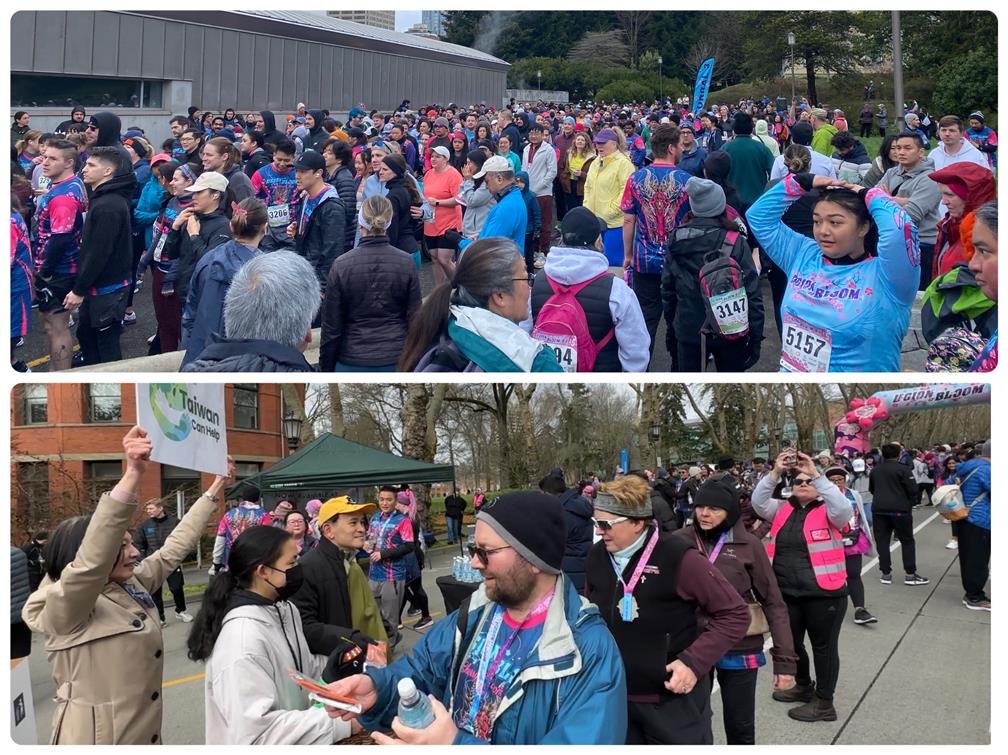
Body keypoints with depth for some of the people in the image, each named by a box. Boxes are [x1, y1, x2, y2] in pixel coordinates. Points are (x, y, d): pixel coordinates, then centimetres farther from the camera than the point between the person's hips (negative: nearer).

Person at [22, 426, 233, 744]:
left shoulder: (134, 584, 5)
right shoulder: (62, 607, -18)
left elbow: (175, 547, 16)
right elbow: (92, 560, -35)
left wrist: (216, 487, 17)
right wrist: (133, 476, -45)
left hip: (144, 733, 8)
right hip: (98, 738, -8)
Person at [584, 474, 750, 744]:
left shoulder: (679, 558, -18)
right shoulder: (596, 556, -1)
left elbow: (735, 614, -13)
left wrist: (694, 661, -21)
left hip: (674, 700, -5)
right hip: (615, 698, 5)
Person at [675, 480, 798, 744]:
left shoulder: (748, 544, -7)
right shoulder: (680, 541, -4)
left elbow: (773, 602, -4)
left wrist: (785, 659, -8)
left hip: (739, 648, -1)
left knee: (740, 727, 11)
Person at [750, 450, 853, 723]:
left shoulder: (827, 512, -5)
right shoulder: (783, 510, 7)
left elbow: (843, 508, -26)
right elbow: (758, 502, -6)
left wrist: (816, 474, -29)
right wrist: (775, 472, -20)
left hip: (824, 593, -6)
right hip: (787, 592, 6)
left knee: (823, 645, 6)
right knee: (790, 642, 20)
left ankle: (824, 702, 17)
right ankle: (804, 686, 42)